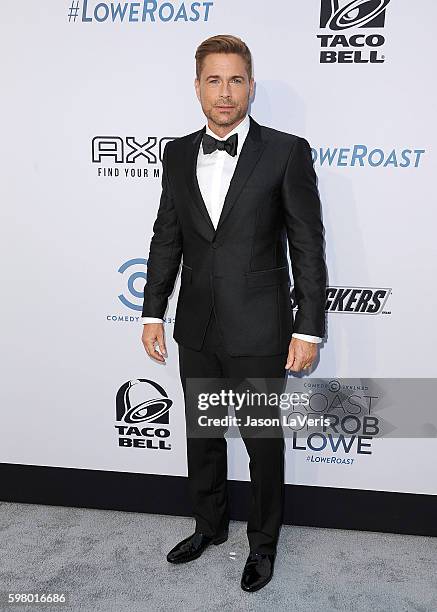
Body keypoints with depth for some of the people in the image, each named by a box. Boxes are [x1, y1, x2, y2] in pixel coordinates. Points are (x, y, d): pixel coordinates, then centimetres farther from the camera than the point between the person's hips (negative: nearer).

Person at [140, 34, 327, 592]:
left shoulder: (286, 151, -8)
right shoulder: (178, 153, 6)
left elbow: (308, 246, -8)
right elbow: (166, 238, 9)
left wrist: (308, 330, -10)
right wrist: (152, 313, 6)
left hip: (259, 333, -4)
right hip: (197, 331, 5)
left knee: (263, 444, 12)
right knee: (202, 437, 20)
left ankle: (263, 542, 37)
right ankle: (209, 526, 45)